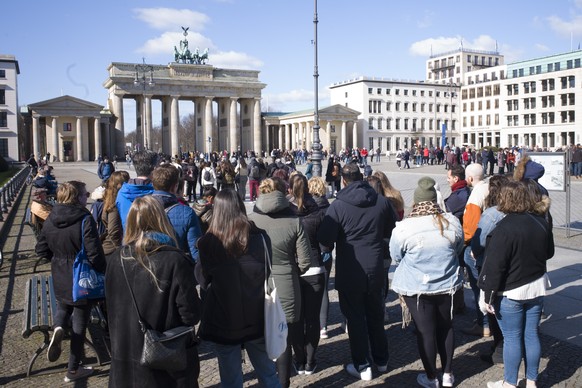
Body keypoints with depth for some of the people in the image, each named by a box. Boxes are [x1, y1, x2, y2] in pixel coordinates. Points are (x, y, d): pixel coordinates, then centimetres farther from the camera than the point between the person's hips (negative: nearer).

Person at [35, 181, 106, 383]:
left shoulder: (50, 220, -4)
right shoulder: (85, 220, -23)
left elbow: (41, 250, 5)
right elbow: (95, 255, -25)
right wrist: (103, 272, -8)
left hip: (60, 280, 5)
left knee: (63, 307, 33)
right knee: (79, 325, 11)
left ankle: (58, 328, -1)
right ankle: (73, 370, 23)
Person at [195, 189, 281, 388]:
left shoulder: (208, 242, -13)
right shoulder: (258, 237, -8)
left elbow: (203, 280, -1)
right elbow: (268, 273, 1)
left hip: (223, 321, -2)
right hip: (256, 317, 2)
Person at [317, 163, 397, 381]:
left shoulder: (338, 205, -17)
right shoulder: (382, 201, -4)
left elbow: (325, 239, -18)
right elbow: (393, 230, 9)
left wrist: (339, 241, 4)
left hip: (349, 272, -4)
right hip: (376, 269, 4)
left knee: (355, 318, 10)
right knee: (376, 315, 20)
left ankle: (362, 365, 17)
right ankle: (381, 360, 33)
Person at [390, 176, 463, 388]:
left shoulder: (403, 227, -19)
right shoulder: (452, 222, -9)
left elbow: (396, 256, -3)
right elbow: (458, 250, 8)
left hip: (416, 288, -3)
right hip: (447, 285, 3)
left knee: (425, 332, 9)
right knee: (445, 328, 19)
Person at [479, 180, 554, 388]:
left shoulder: (504, 228, -22)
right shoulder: (541, 222, -1)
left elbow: (494, 266, -21)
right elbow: (549, 253, 15)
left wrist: (488, 295, -13)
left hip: (511, 292, -6)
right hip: (537, 287, 6)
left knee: (512, 338, 5)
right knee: (532, 335, 15)